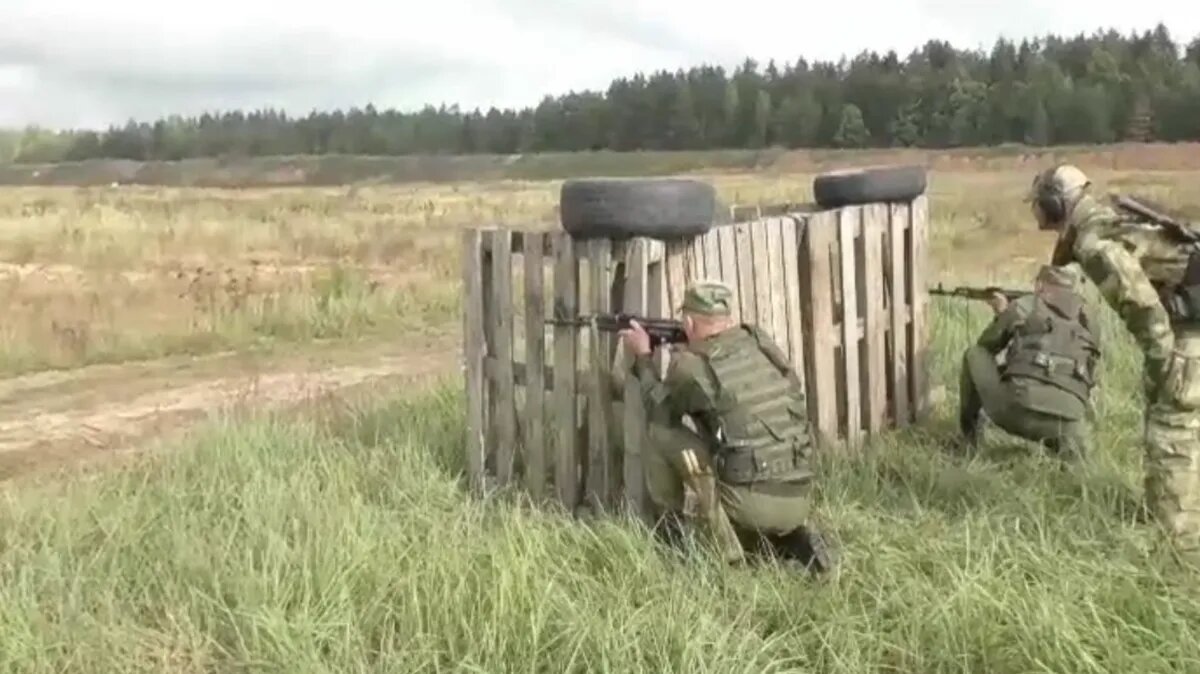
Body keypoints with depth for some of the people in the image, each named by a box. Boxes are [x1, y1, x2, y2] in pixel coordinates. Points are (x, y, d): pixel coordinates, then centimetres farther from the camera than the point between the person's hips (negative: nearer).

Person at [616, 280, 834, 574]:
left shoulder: (691, 366, -7)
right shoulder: (761, 343, 10)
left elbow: (660, 412, 15)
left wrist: (642, 358, 26)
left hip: (750, 500, -6)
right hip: (797, 501, 6)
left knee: (661, 431, 5)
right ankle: (796, 542, 10)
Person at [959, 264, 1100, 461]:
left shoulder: (1023, 306, 13)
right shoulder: (1085, 317, 23)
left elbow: (987, 345, 29)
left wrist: (1002, 314, 47)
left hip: (1018, 408, -2)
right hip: (1066, 419, 3)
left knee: (975, 354, 23)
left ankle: (968, 428, 27)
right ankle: (1064, 444, 4)